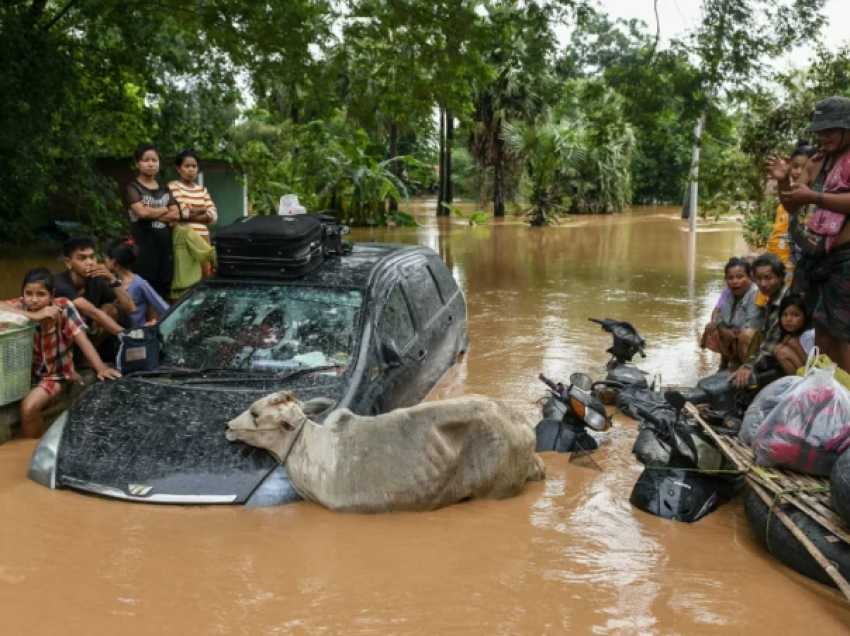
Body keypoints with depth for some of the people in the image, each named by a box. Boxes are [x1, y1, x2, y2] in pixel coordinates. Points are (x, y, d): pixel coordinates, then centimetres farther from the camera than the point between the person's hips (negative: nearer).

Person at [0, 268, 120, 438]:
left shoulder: (63, 307, -18)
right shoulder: (21, 306, -13)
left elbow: (82, 340, -22)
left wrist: (101, 369, -36)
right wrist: (34, 316, -40)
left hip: (56, 374, -3)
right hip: (26, 371, 3)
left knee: (28, 407, -24)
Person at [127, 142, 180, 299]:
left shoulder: (165, 189, 18)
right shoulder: (133, 188, 1)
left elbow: (176, 215, 5)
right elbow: (142, 212, -15)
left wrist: (152, 213, -7)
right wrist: (164, 209, 0)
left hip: (164, 243, 5)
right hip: (143, 244, -5)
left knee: (163, 291, 4)